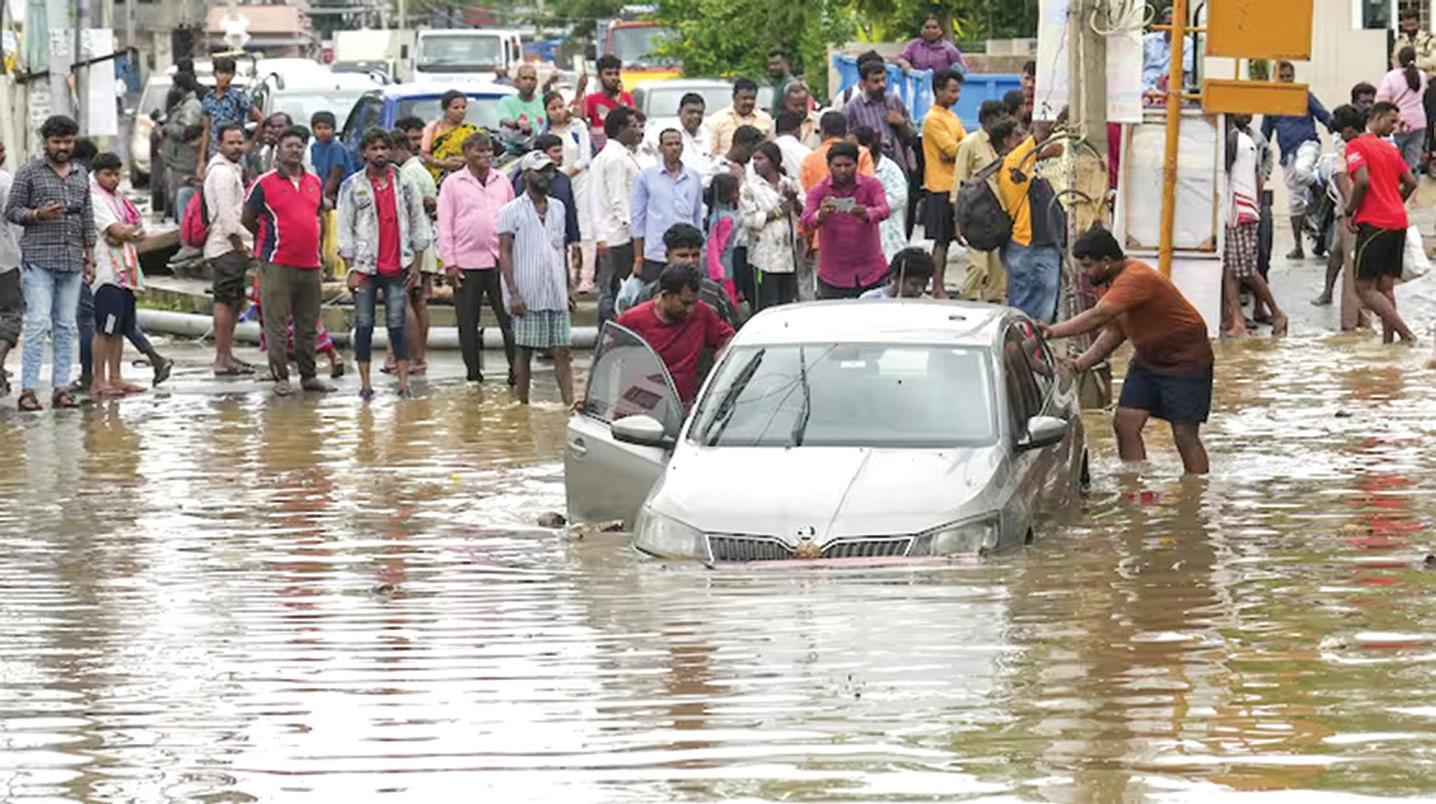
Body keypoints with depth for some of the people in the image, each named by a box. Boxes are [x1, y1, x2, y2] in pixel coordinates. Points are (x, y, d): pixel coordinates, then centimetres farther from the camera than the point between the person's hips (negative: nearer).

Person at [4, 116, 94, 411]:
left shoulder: (81, 176, 16)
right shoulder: (29, 173, 2)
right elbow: (11, 211, 0)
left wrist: (90, 256, 16)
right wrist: (38, 214, -17)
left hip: (72, 262, 5)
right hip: (38, 261, -5)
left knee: (66, 327, 4)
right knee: (38, 323, -11)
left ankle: (61, 387, 7)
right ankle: (28, 389, -10)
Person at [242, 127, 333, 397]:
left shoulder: (314, 182, 12)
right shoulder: (264, 184, -5)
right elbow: (247, 220, 2)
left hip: (310, 264, 5)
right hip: (277, 265, -5)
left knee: (308, 325, 11)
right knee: (277, 325, -3)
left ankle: (308, 375, 19)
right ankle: (280, 377, 2)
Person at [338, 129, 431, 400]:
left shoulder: (405, 184, 7)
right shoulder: (352, 186, 1)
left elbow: (419, 223, 10)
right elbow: (345, 229, 0)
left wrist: (415, 264, 4)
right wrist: (352, 269, -6)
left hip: (397, 267, 1)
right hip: (365, 267, -1)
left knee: (397, 325, 1)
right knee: (364, 325, 2)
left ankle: (403, 382, 1)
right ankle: (365, 383, 6)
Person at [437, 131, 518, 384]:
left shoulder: (502, 181, 12)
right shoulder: (453, 183, 2)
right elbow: (445, 225, 0)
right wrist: (449, 263, -6)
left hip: (500, 260, 2)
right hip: (466, 264, -2)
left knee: (509, 317, -2)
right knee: (468, 322, 4)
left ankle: (516, 370, -1)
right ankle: (473, 373, 11)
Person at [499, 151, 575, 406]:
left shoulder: (558, 208, 14)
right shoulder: (512, 211, -3)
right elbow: (505, 252, -6)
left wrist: (568, 288, 15)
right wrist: (513, 293, -14)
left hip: (556, 294, 5)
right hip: (528, 295, -5)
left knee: (562, 351, -1)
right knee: (525, 351, 2)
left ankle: (569, 402, -5)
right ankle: (523, 405, 8)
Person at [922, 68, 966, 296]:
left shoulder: (952, 117, 16)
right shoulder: (933, 119, -11)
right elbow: (953, 149, -18)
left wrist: (953, 154, -11)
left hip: (954, 185, 8)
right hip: (940, 186, -8)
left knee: (945, 239, 9)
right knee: (941, 240, -6)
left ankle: (940, 286, 13)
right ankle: (938, 288, -4)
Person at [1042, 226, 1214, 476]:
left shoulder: (1136, 278, -29)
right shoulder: (1114, 281, 1)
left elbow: (1098, 317, -38)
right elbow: (1114, 331, 6)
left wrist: (1052, 332, -40)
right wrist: (1079, 364, -6)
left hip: (1185, 361, -9)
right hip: (1148, 360, 9)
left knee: (1185, 436, -10)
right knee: (1125, 425, 0)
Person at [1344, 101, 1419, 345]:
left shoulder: (1356, 146, -5)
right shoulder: (1390, 149, 15)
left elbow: (1363, 181, -18)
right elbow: (1410, 183, 15)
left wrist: (1350, 211, -6)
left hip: (1373, 224, -7)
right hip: (1398, 223, 7)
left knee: (1365, 287, -6)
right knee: (1386, 288, 9)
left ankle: (1406, 334, -17)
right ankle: (1388, 341, 3)